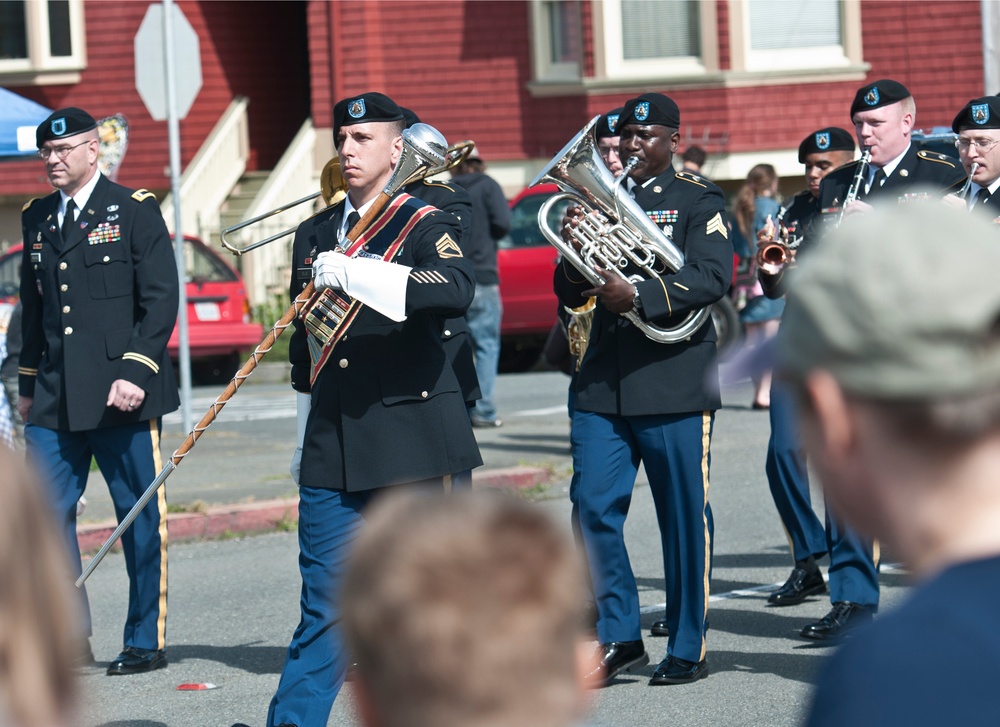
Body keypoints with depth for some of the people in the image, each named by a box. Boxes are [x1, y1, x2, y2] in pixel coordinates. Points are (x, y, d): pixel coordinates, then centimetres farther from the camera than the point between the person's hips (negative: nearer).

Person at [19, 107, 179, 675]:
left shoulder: (135, 210, -2)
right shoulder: (37, 218, 14)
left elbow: (162, 299, -7)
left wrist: (136, 372, -16)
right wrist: (28, 383, 18)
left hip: (121, 394, -5)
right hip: (55, 399, 5)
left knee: (140, 519, 2)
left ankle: (146, 642, 11)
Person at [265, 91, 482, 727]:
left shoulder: (424, 225, -3)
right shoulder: (315, 235, 15)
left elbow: (458, 290, -25)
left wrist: (354, 274, -34)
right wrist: (305, 441, 19)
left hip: (407, 435, -4)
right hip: (331, 445, 4)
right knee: (327, 598, 0)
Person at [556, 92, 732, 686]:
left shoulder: (699, 200, 2)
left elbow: (713, 276, -14)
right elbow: (570, 296, 14)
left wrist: (638, 296, -26)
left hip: (675, 386, -4)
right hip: (603, 385, 4)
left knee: (684, 519, 2)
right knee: (595, 511, -2)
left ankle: (688, 648, 10)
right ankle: (619, 637, 10)